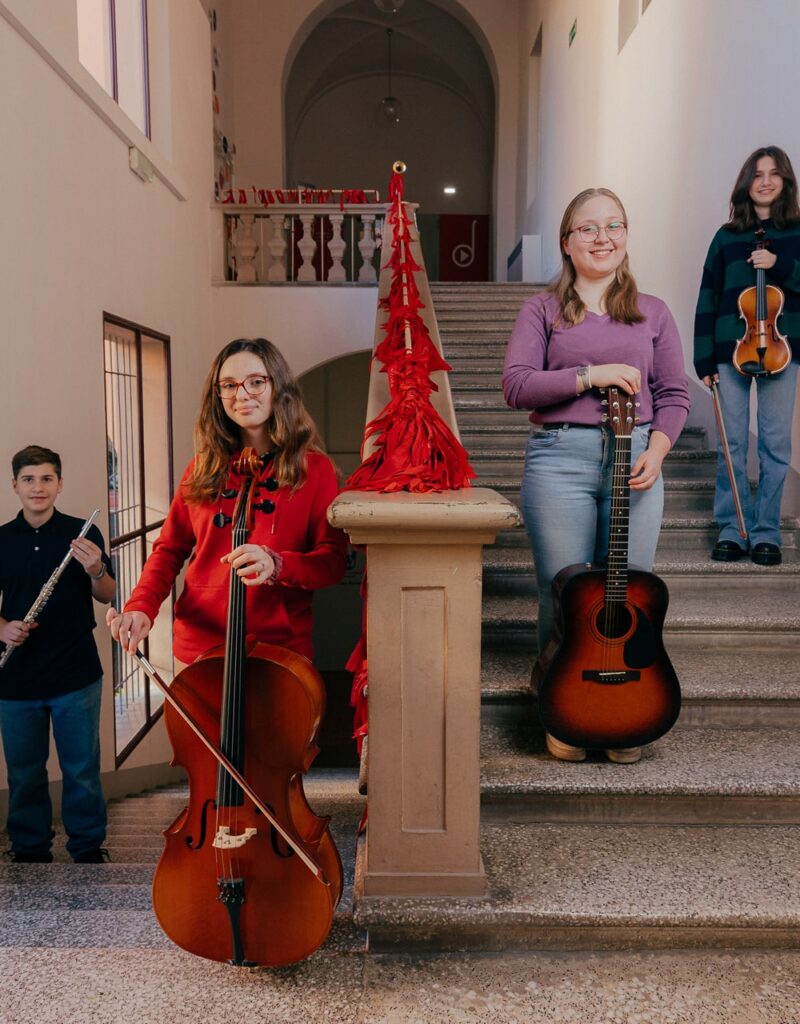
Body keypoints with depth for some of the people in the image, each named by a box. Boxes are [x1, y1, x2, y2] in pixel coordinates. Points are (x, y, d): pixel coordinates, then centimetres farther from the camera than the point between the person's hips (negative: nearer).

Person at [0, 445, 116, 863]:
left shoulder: (81, 533, -2)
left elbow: (107, 596, 0)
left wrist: (96, 570, -21)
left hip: (76, 675, -2)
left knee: (82, 770, 7)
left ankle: (88, 850, 25)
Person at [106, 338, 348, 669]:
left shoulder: (314, 468, -5)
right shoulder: (203, 469, 5)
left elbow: (333, 561, -8)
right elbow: (170, 548, 8)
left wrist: (277, 564, -27)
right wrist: (141, 606, -9)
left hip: (281, 650, -2)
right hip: (199, 646, 3)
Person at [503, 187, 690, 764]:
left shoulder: (652, 313, 16)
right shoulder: (543, 311, 9)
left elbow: (674, 394, 12)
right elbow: (516, 385, -4)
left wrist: (656, 450, -5)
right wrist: (590, 375, -12)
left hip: (636, 457, 2)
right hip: (560, 459, -2)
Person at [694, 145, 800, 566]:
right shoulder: (727, 236, 10)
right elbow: (708, 299, 7)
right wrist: (704, 358, 0)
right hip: (731, 348, 0)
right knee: (732, 440, 1)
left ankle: (766, 532, 11)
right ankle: (732, 529, 11)